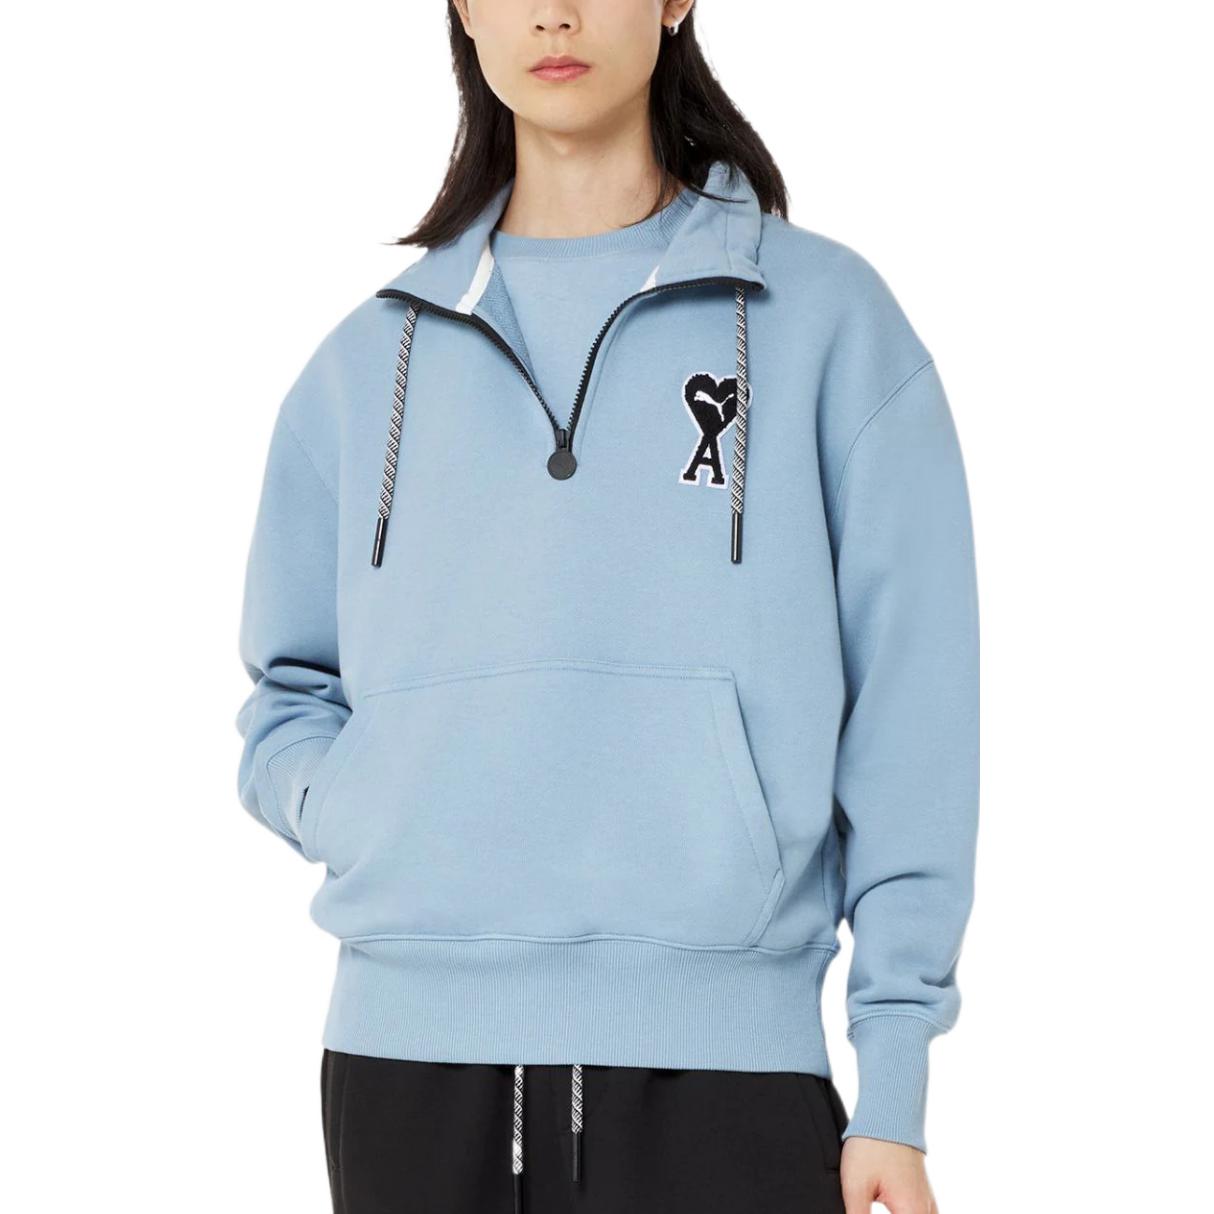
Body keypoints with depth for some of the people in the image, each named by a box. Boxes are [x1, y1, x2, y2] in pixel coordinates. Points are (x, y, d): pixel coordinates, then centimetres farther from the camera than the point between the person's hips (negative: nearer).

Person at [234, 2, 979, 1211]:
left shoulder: (823, 315, 3)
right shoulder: (369, 360, 11)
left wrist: (893, 1086, -5)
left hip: (716, 1059, -2)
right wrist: (352, 805, -5)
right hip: (408, 1051, 3)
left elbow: (907, 719, 0)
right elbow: (286, 694, 18)